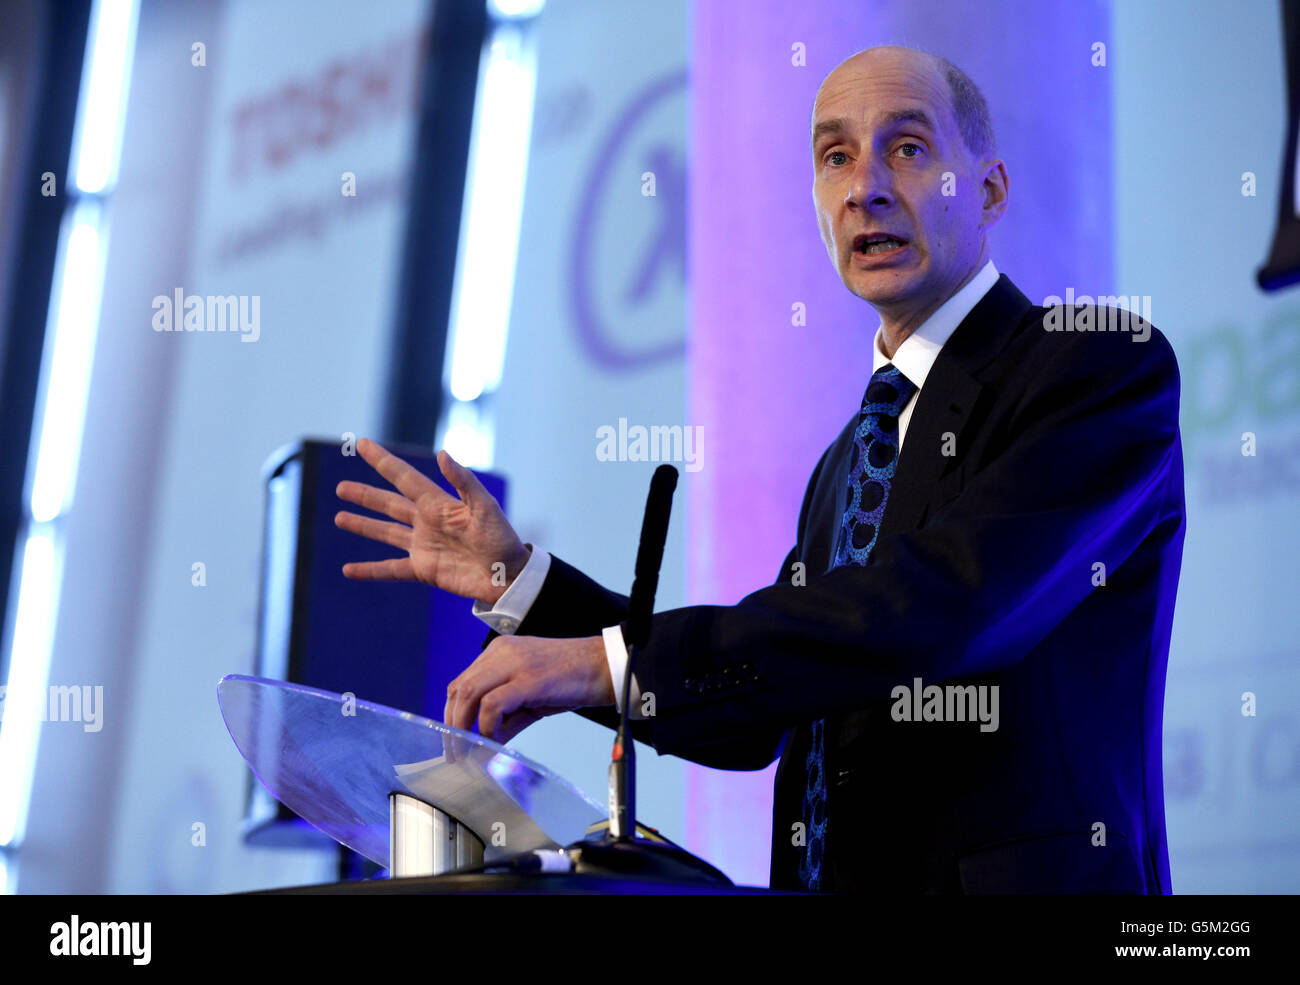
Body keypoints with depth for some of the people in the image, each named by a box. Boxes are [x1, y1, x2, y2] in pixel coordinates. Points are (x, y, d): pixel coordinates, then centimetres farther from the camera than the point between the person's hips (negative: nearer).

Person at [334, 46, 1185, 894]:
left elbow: (949, 602, -19)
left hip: (1025, 880, -6)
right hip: (829, 875, 7)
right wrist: (517, 581, 10)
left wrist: (612, 662, -21)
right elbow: (753, 723, 18)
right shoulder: (849, 462, 19)